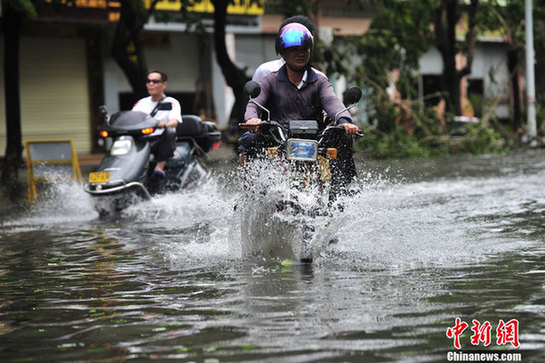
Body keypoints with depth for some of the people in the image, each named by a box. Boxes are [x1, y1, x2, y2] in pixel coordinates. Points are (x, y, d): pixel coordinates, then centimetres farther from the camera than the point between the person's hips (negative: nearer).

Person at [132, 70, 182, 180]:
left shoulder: (172, 103, 6)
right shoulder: (140, 103, 19)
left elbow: (174, 121, -13)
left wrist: (164, 124, -38)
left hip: (162, 142, -3)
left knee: (169, 132, -36)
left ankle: (160, 167, -41)